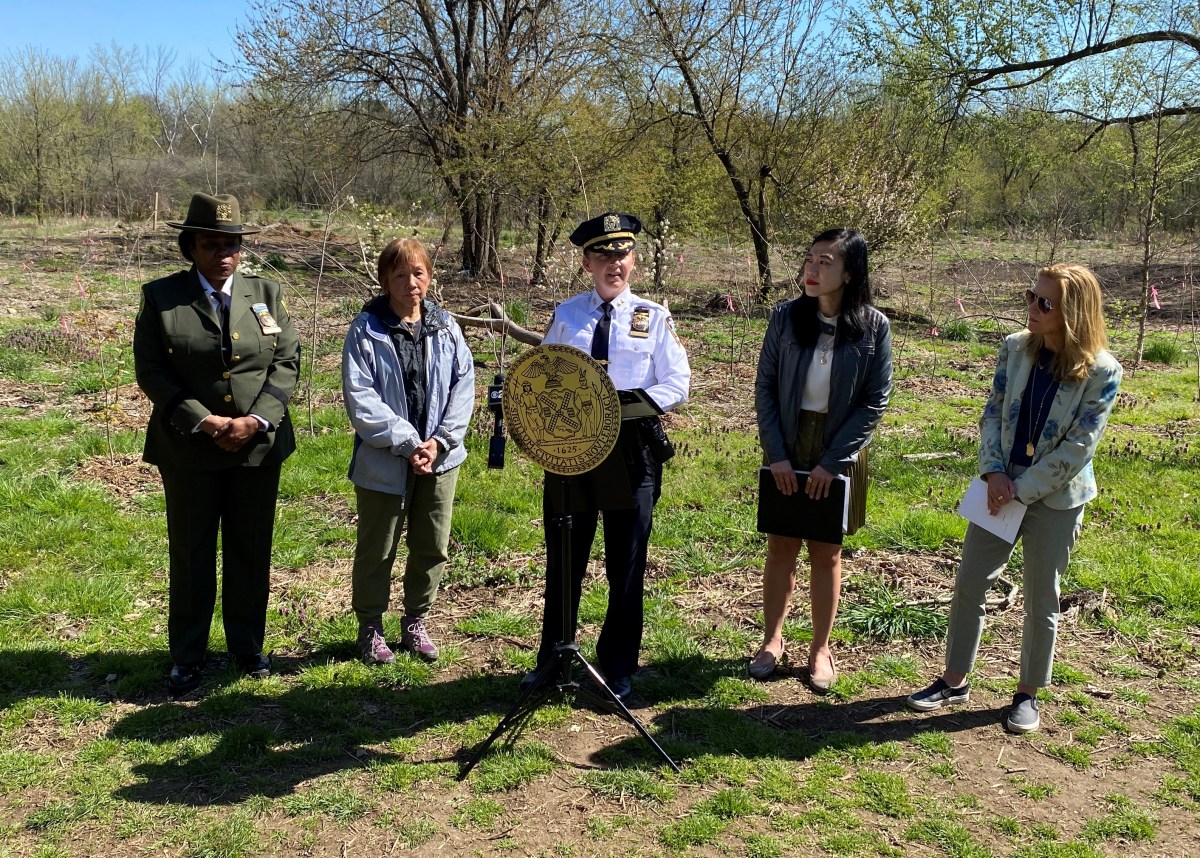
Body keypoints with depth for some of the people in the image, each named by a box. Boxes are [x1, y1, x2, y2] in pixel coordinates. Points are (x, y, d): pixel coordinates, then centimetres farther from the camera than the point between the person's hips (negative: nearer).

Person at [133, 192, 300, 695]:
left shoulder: (266, 293, 5)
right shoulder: (160, 297, -2)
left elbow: (286, 362, 1)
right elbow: (150, 371, -6)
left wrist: (257, 419, -13)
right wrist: (203, 422, -16)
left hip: (260, 445, 2)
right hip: (188, 447, -2)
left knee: (251, 550, 12)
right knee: (191, 553, 8)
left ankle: (247, 645, 29)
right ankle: (187, 656, 23)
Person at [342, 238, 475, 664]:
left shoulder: (445, 326, 2)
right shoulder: (366, 329, -8)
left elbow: (463, 383, 0)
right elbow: (360, 399, -14)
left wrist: (441, 440, -12)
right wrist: (408, 444, -18)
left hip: (440, 457, 4)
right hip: (384, 462, -3)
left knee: (433, 548, 13)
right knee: (376, 550, 10)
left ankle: (416, 622, 33)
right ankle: (370, 627, 29)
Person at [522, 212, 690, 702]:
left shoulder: (653, 317, 3)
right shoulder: (564, 316, 8)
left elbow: (677, 385, -2)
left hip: (631, 452, -1)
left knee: (626, 568, 7)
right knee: (563, 565, 11)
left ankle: (618, 670, 22)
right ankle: (552, 661, 28)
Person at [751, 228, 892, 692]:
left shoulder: (874, 328, -9)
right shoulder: (785, 317, -6)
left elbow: (874, 403, -8)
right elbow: (765, 388, -3)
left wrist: (831, 462, -12)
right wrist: (777, 455, -10)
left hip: (838, 454, -1)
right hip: (787, 449, 1)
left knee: (826, 553, 9)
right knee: (781, 547, 9)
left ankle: (820, 648, 23)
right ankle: (772, 640, 25)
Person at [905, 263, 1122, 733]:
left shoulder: (1102, 372, -15)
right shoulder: (1016, 348, -3)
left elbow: (1078, 447, -16)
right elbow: (992, 413, 1)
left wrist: (1022, 490, -16)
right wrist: (994, 473, -12)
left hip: (1055, 497, -4)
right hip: (1003, 487, 4)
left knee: (1041, 601, 10)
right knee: (968, 585, 8)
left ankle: (1028, 694, 28)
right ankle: (954, 680, 25)